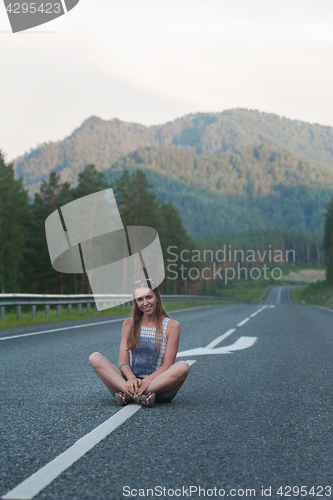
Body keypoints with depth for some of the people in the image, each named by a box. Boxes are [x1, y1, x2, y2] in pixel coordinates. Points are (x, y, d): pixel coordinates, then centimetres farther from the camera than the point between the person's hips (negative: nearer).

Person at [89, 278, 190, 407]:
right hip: (130, 381, 2)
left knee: (183, 367, -33)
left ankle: (128, 395, -33)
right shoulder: (129, 324, 12)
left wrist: (147, 381, -22)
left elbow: (167, 365, -4)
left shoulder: (172, 326, 3)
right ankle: (140, 396, -37)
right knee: (95, 358, -19)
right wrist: (131, 378, -18)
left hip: (159, 385, -2)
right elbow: (123, 361, 5)